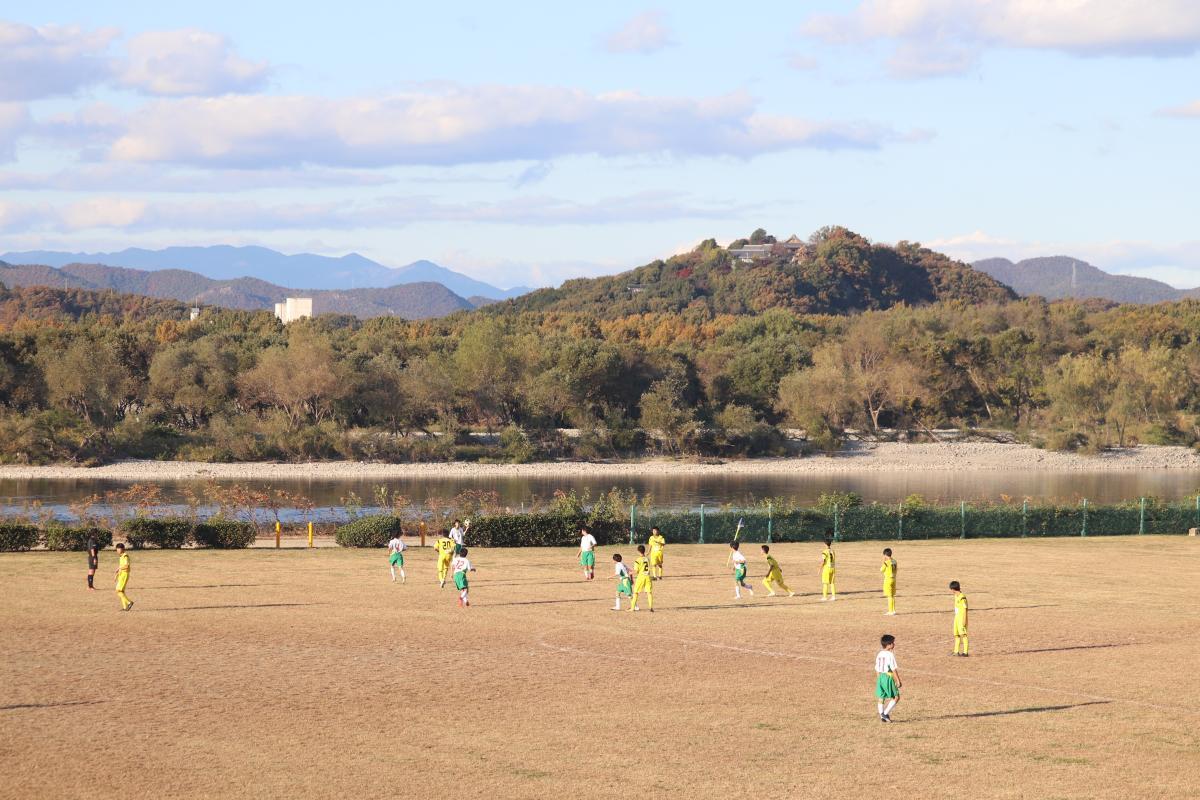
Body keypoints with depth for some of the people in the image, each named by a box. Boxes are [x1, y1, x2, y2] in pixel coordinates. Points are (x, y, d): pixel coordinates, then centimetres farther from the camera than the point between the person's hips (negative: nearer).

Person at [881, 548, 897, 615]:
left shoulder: (886, 562, -16)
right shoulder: (894, 561, 6)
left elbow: (881, 570, -5)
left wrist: (883, 561, -6)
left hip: (888, 579, -7)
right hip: (893, 579, 7)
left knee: (889, 596, -3)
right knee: (892, 596, 14)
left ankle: (891, 611, -3)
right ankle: (893, 610, 18)